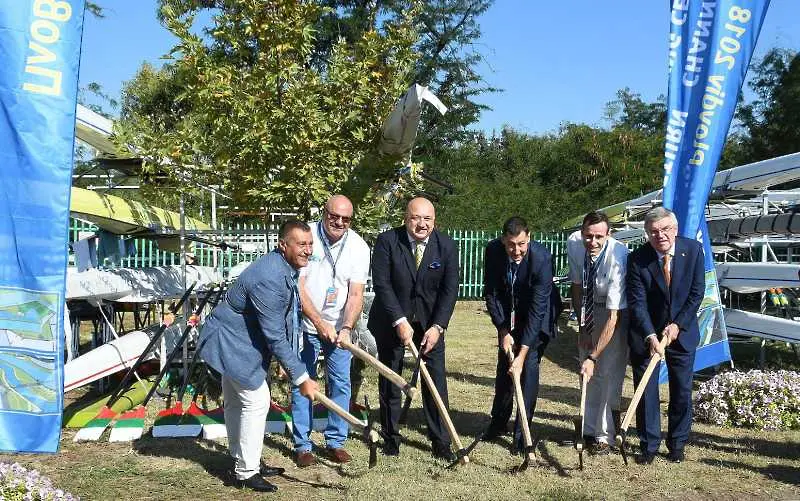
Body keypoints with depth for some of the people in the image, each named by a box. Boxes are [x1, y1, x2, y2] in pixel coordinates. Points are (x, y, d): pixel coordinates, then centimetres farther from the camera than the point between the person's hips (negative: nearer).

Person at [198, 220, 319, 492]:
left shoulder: (286, 267, -1)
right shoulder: (269, 279, -33)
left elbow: (284, 324, 11)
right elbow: (275, 336, -30)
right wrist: (301, 378, -26)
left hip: (236, 339, 10)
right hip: (232, 342, -10)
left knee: (237, 403, 18)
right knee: (257, 401, -6)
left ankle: (243, 463, 30)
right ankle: (246, 473, 5)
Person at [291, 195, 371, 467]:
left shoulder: (359, 247, -9)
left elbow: (356, 294, -12)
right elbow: (298, 287, -17)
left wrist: (346, 328, -26)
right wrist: (319, 323, -24)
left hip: (339, 326, 2)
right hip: (306, 322, -2)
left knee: (341, 383, 3)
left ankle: (335, 442, 17)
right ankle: (302, 445, 13)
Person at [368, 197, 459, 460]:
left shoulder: (446, 245, -9)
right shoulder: (387, 241, -15)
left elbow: (450, 289, -8)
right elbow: (381, 284, -17)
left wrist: (437, 326, -16)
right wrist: (400, 321, -24)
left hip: (430, 322, 1)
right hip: (392, 320, -1)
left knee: (436, 380, 1)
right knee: (390, 379, 9)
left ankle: (440, 441, 13)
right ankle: (391, 436, 25)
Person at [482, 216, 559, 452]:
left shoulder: (542, 258, -34)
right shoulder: (493, 250, -23)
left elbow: (537, 308, -35)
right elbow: (491, 293, -12)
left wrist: (523, 352, -37)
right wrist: (504, 331, -18)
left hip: (537, 316, -4)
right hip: (508, 315, 4)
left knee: (529, 366, -13)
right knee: (504, 366, 10)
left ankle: (522, 432, -3)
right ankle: (498, 422, 30)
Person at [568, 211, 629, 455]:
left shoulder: (618, 258, -36)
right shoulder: (574, 247, -20)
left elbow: (613, 317, -36)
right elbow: (576, 286, -1)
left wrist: (593, 357, -38)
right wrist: (582, 325, -4)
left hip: (618, 310, -5)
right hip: (590, 309, 5)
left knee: (609, 372, -10)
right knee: (587, 372, 10)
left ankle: (604, 434, 4)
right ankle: (589, 429, 26)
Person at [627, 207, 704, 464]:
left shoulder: (693, 250, -10)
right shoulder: (637, 259, -15)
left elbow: (697, 293, -7)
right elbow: (637, 303, -17)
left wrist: (677, 325, -14)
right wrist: (650, 336, -28)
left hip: (682, 332, 2)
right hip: (646, 334, -1)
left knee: (682, 390, 9)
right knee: (646, 390, 2)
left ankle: (677, 443, 25)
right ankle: (649, 445, 15)